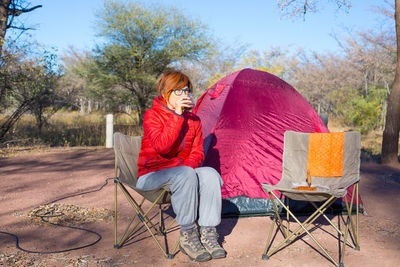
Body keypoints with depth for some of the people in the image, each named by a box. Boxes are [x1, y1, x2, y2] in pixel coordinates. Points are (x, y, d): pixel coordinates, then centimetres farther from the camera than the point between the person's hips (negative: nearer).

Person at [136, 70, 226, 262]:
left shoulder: (193, 120, 7)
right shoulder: (152, 115, -10)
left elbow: (197, 152, 6)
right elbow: (161, 146, -26)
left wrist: (188, 165, -17)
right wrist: (177, 115, -26)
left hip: (181, 172, 5)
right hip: (151, 175, -5)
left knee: (210, 174, -25)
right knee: (185, 174, -36)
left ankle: (208, 234, -22)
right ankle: (187, 238, -26)